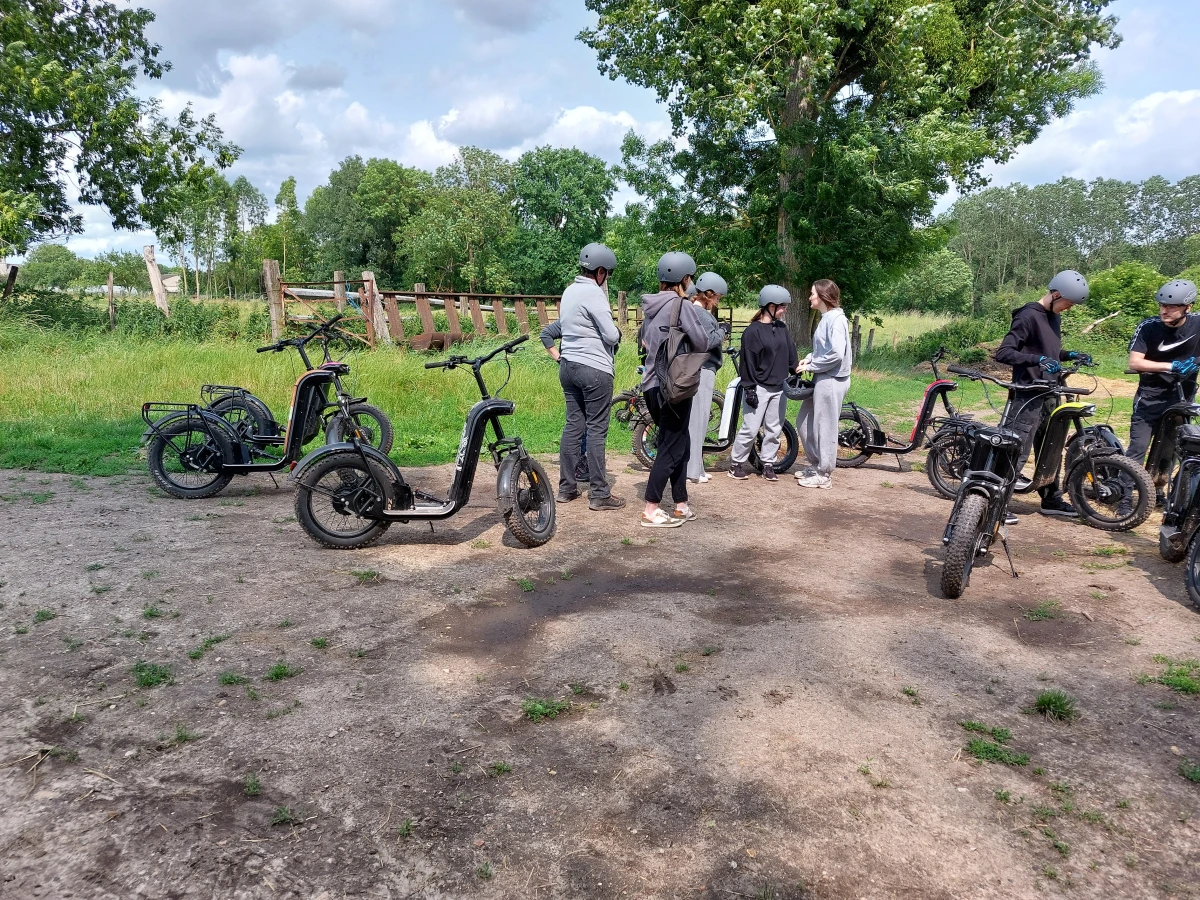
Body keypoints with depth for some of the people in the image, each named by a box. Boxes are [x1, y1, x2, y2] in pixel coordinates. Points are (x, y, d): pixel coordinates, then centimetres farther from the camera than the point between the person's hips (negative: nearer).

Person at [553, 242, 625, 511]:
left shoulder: (569, 291, 14)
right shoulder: (593, 292, -14)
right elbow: (611, 335, -16)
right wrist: (618, 334, 5)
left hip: (568, 366, 8)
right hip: (595, 368, -8)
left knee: (573, 426, 12)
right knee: (596, 430, -4)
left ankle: (566, 488, 16)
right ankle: (600, 494, 0)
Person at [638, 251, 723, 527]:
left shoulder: (650, 305, 9)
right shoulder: (682, 306, -14)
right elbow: (702, 342, -14)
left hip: (653, 385, 8)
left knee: (680, 445, 16)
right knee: (671, 449, 0)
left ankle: (681, 506, 22)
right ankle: (651, 511, 3)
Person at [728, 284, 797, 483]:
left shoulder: (782, 327, 10)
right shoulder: (752, 331, -10)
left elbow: (790, 352, 17)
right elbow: (747, 362, -11)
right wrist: (750, 389, -13)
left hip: (778, 388, 6)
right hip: (759, 388, -6)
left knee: (774, 429, 9)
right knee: (750, 429, -4)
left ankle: (768, 465, 18)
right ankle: (737, 464, 9)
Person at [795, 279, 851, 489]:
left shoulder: (836, 319, -16)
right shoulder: (825, 318, 12)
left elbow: (836, 354, -23)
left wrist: (810, 366, -14)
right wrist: (809, 358, 2)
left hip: (831, 380, -10)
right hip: (821, 378, 10)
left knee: (824, 426, -1)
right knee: (804, 422, 16)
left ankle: (824, 474, 10)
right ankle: (815, 464, 29)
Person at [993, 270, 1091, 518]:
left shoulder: (1054, 317, 15)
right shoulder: (1028, 316, -13)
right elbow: (1003, 353, -21)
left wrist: (1071, 355, 10)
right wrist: (1037, 360, -31)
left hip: (1049, 395, 9)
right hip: (1027, 396, -9)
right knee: (1017, 451, -9)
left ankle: (1051, 500, 28)